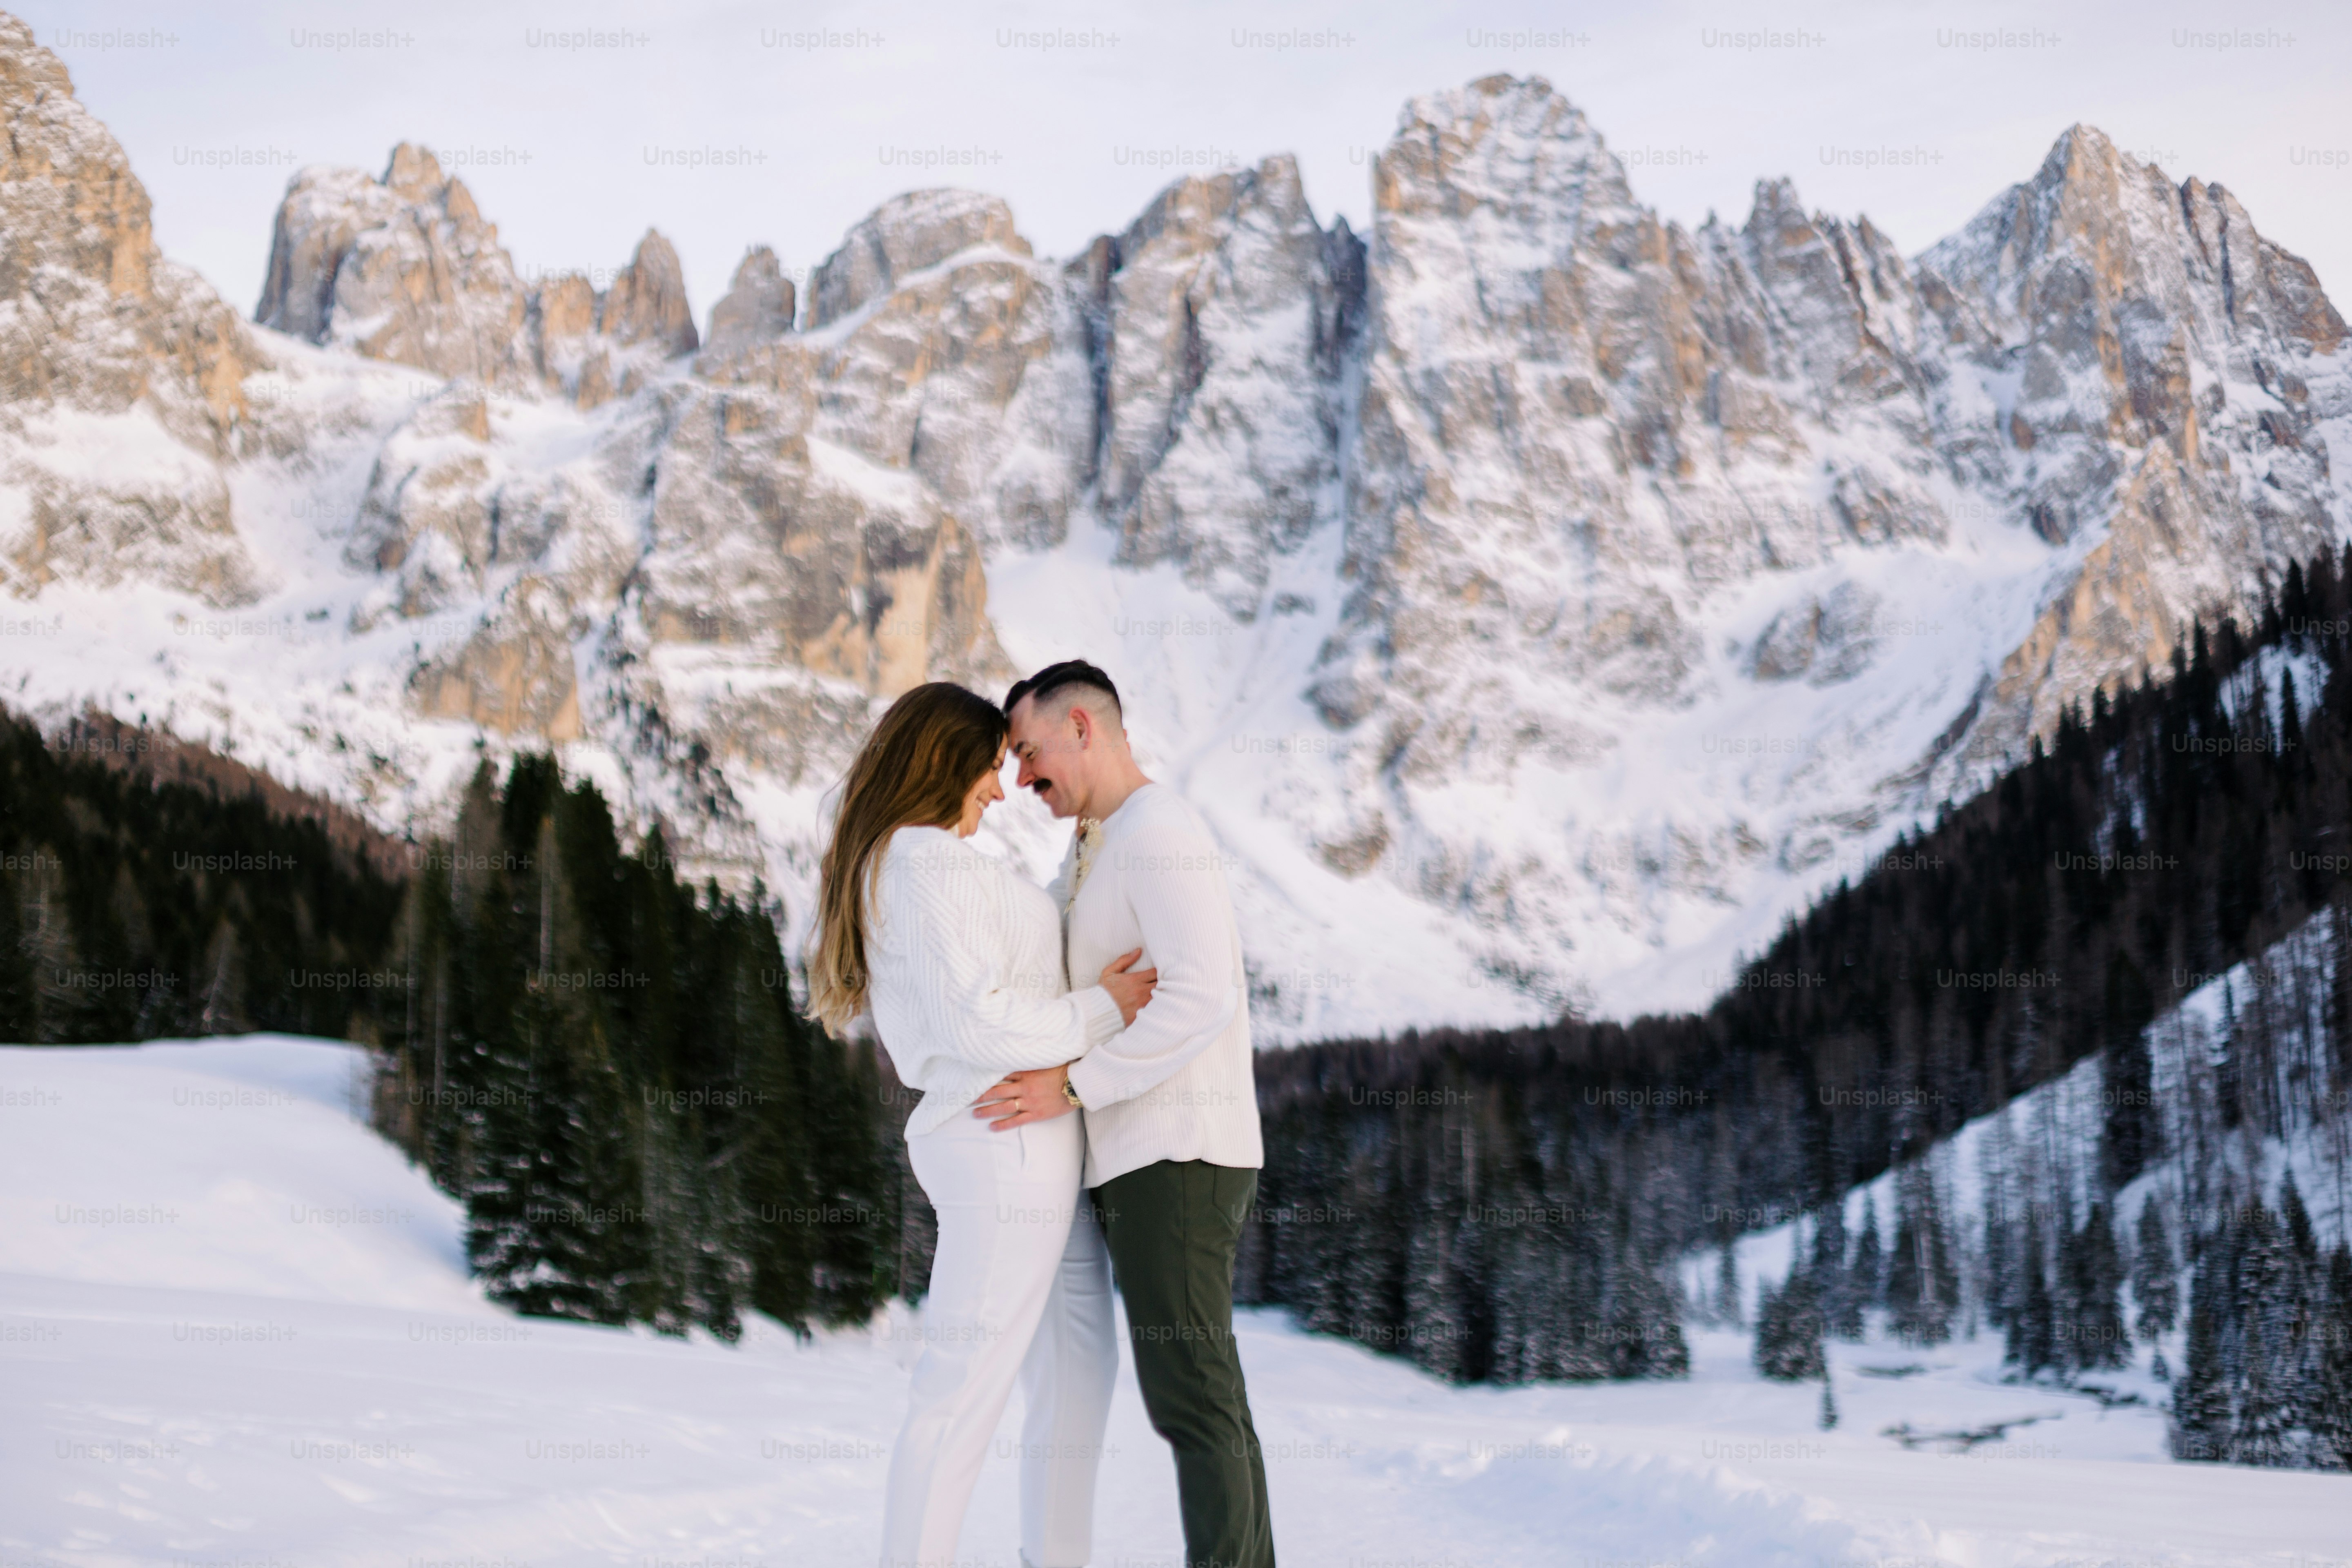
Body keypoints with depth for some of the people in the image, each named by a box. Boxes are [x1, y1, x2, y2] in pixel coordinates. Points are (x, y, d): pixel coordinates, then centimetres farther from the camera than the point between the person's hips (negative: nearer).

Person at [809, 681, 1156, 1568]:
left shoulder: (889, 866, 18)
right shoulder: (931, 863, -14)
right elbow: (978, 1024, -21)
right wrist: (1103, 1012, -11)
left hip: (1026, 1150, 11)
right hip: (1005, 1140, -11)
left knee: (1078, 1366, 14)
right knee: (967, 1385, -8)